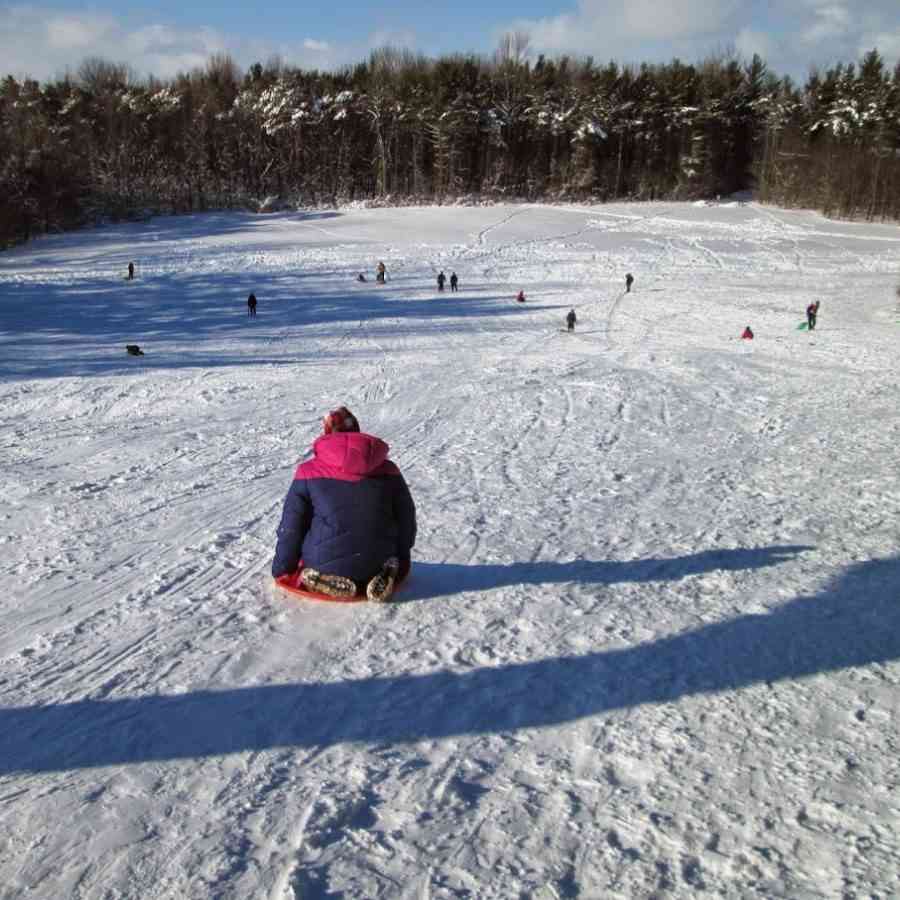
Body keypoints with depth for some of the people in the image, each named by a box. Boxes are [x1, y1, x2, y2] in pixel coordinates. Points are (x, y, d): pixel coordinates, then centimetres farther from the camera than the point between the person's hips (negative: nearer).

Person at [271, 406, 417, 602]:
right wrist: (401, 564, 26)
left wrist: (281, 569, 14)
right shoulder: (388, 470, 4)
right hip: (377, 566, 2)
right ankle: (382, 576, -1)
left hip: (326, 565, -1)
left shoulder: (309, 472, -3)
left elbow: (291, 527, -1)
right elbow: (406, 520, 11)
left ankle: (326, 581, -4)